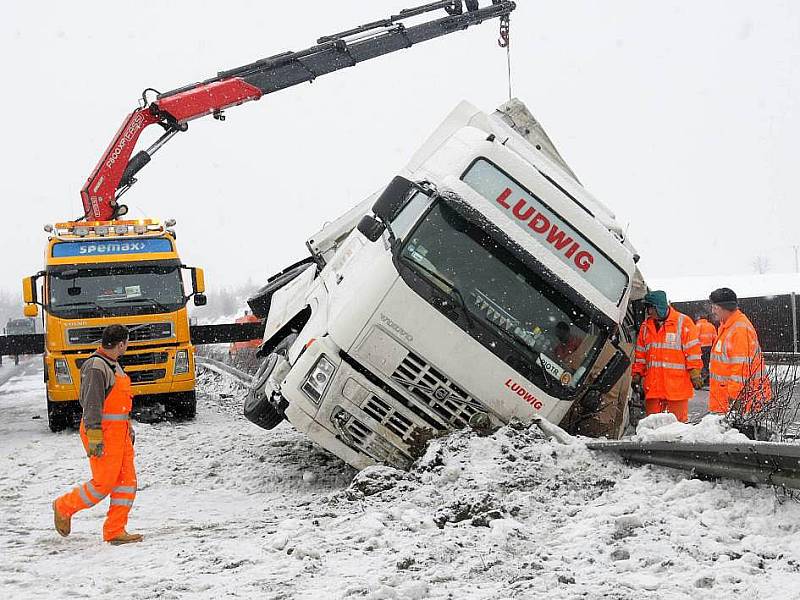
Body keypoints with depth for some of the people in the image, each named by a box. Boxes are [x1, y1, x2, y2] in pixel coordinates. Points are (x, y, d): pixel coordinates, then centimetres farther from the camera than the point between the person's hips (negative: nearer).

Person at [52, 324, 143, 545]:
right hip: (103, 434, -10)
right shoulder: (96, 367, -16)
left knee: (127, 481, 4)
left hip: (119, 434, 10)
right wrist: (94, 438, -24)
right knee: (104, 483, -7)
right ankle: (64, 507, 14)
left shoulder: (113, 365, 16)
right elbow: (91, 404, -20)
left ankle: (115, 531, 6)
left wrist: (128, 427, 28)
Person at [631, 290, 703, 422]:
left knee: (678, 420, -1)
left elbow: (693, 350, -3)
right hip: (653, 384, 5)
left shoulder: (683, 323, -2)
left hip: (677, 382, -4)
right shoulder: (647, 325, 14)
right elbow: (640, 353, 19)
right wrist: (637, 373, 15)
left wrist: (695, 374, -7)